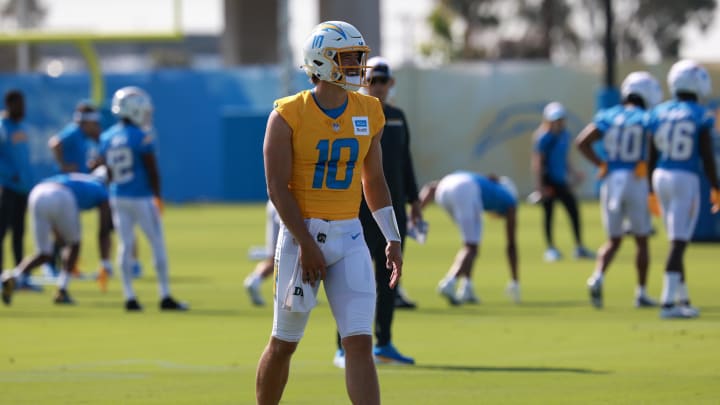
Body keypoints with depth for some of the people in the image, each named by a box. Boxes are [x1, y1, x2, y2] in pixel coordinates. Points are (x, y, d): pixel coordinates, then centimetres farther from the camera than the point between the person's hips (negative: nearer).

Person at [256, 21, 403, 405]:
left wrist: (392, 238, 8)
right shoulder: (289, 115, -10)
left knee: (360, 344, -6)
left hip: (349, 235, 4)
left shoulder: (369, 113, 5)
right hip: (301, 233, -4)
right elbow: (277, 188, -12)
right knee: (283, 343, 7)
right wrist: (306, 245, -16)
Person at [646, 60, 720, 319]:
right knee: (678, 242, -7)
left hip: (660, 179, 6)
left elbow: (651, 158, 10)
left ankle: (682, 299, 22)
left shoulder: (659, 114, 6)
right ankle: (668, 302, -12)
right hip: (685, 180, -6)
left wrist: (652, 192, 18)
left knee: (678, 241, 17)